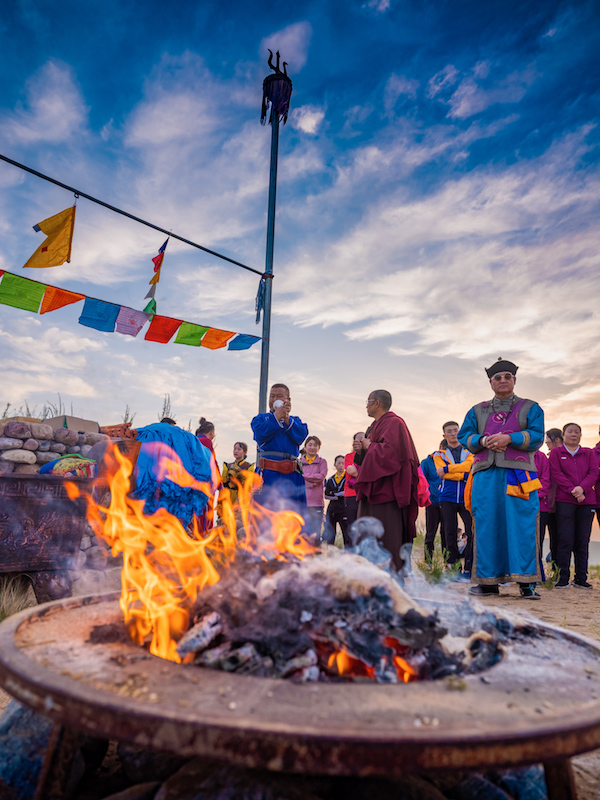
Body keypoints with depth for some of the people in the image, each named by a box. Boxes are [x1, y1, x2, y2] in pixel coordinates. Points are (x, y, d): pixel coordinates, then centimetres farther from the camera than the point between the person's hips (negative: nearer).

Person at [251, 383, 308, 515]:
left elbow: (301, 436, -1)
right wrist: (276, 416, -4)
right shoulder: (260, 418, 15)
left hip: (292, 475, 3)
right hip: (268, 474, -2)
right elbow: (260, 435, -7)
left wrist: (286, 418, -7)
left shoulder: (295, 420, 20)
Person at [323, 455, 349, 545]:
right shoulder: (331, 479, 15)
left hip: (343, 508, -4)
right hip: (332, 508, 4)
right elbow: (326, 495, 6)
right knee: (329, 535, 6)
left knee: (346, 532, -6)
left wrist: (333, 493, -5)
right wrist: (339, 495, -7)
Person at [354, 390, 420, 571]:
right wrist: (362, 449, 7)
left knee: (386, 535, -8)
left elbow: (390, 450, -23)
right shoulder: (376, 425, 20)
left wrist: (369, 446, -10)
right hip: (373, 488, 10)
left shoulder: (394, 423, -9)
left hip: (386, 487, -10)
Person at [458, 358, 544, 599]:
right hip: (486, 474, 2)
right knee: (486, 527, 0)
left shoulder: (530, 408, 13)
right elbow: (464, 436, 10)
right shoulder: (478, 411, 20)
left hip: (518, 473, -2)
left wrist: (508, 438, -15)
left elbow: (536, 436, -1)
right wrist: (483, 441, -9)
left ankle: (526, 582, 0)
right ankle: (488, 580, 7)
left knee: (521, 527, -7)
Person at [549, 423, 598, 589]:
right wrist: (573, 491, -13)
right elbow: (556, 474, -2)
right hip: (565, 501, -3)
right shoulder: (556, 452, 10)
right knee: (565, 539, -7)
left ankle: (581, 578, 11)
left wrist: (582, 488, -14)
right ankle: (563, 578, -1)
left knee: (583, 540, 4)